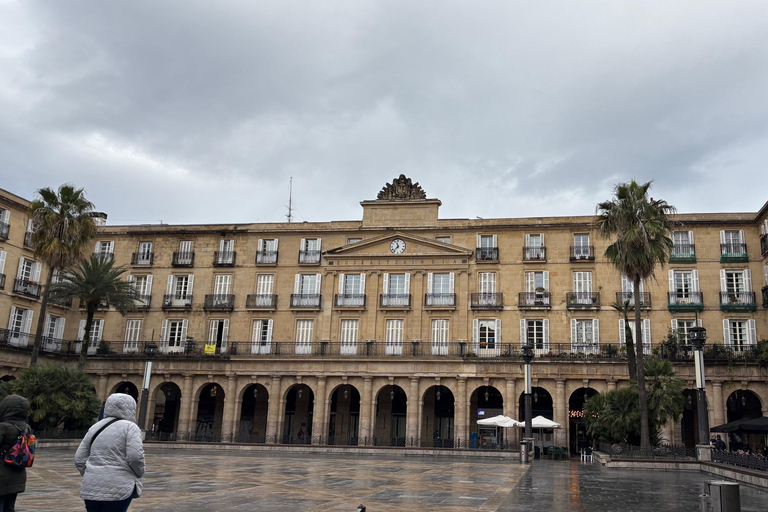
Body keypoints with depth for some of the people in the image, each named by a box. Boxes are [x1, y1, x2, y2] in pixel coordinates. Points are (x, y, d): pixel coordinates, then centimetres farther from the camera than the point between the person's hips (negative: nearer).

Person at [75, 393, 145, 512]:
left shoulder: (95, 427, 13)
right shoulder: (130, 427, -5)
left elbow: (79, 459, 12)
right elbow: (135, 457, -15)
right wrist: (139, 474, 2)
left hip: (91, 489, 6)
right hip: (117, 489, -6)